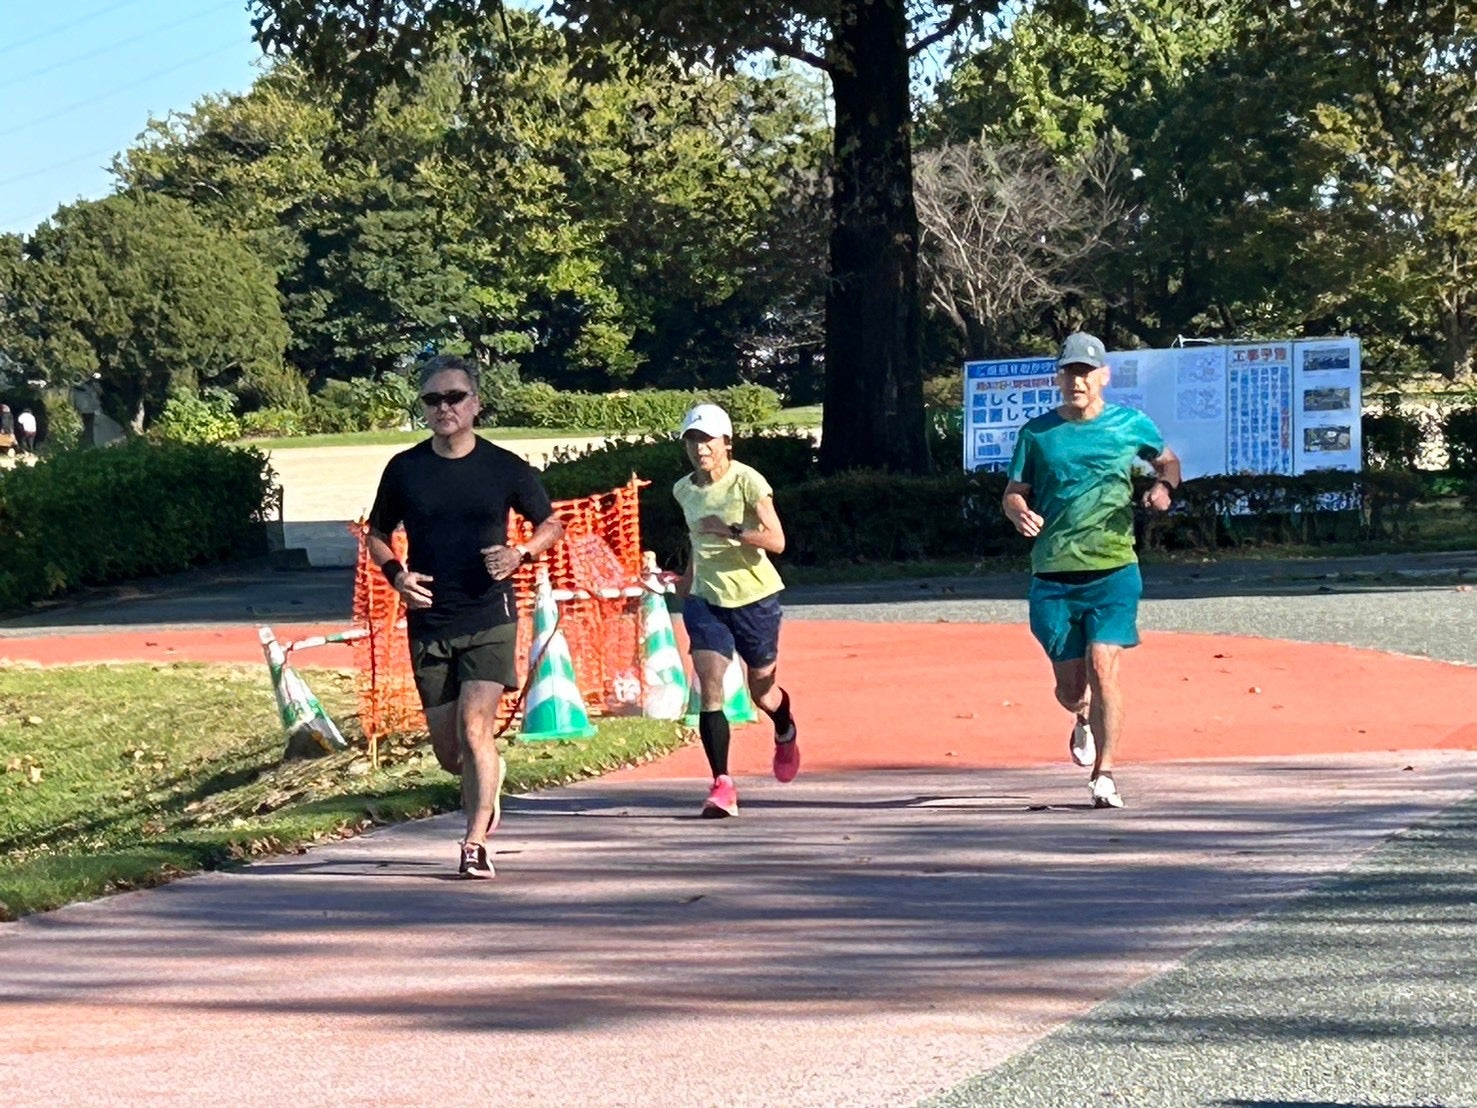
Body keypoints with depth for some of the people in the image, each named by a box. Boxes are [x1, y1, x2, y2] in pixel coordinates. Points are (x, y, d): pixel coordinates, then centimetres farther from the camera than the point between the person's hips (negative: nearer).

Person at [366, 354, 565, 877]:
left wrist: (521, 553, -8)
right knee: (448, 752, 6)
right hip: (428, 623, 2)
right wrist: (395, 574, -5)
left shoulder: (504, 467, 0)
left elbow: (552, 524, 12)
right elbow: (377, 534, 15)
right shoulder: (404, 469, 3)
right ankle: (491, 774, 41)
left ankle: (476, 844, -11)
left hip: (489, 618, -2)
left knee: (475, 727, -18)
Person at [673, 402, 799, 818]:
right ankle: (722, 784, -17)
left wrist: (730, 530, -31)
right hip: (705, 598, 4)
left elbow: (776, 540, -20)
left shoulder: (747, 481, -13)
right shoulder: (683, 490, 5)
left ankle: (786, 734, 49)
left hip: (754, 597, -3)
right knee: (709, 686, -15)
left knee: (761, 691, 12)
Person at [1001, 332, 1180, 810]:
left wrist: (1164, 487, -1)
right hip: (1053, 577, 1)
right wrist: (1020, 514, -14)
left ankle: (1104, 775, -8)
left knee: (1103, 667, -17)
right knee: (1069, 687, 6)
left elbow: (1167, 460, 22)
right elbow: (1013, 493, 9)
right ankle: (1085, 719, 43)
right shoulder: (1037, 432, 6)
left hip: (1113, 572, -1)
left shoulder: (1131, 425, 5)